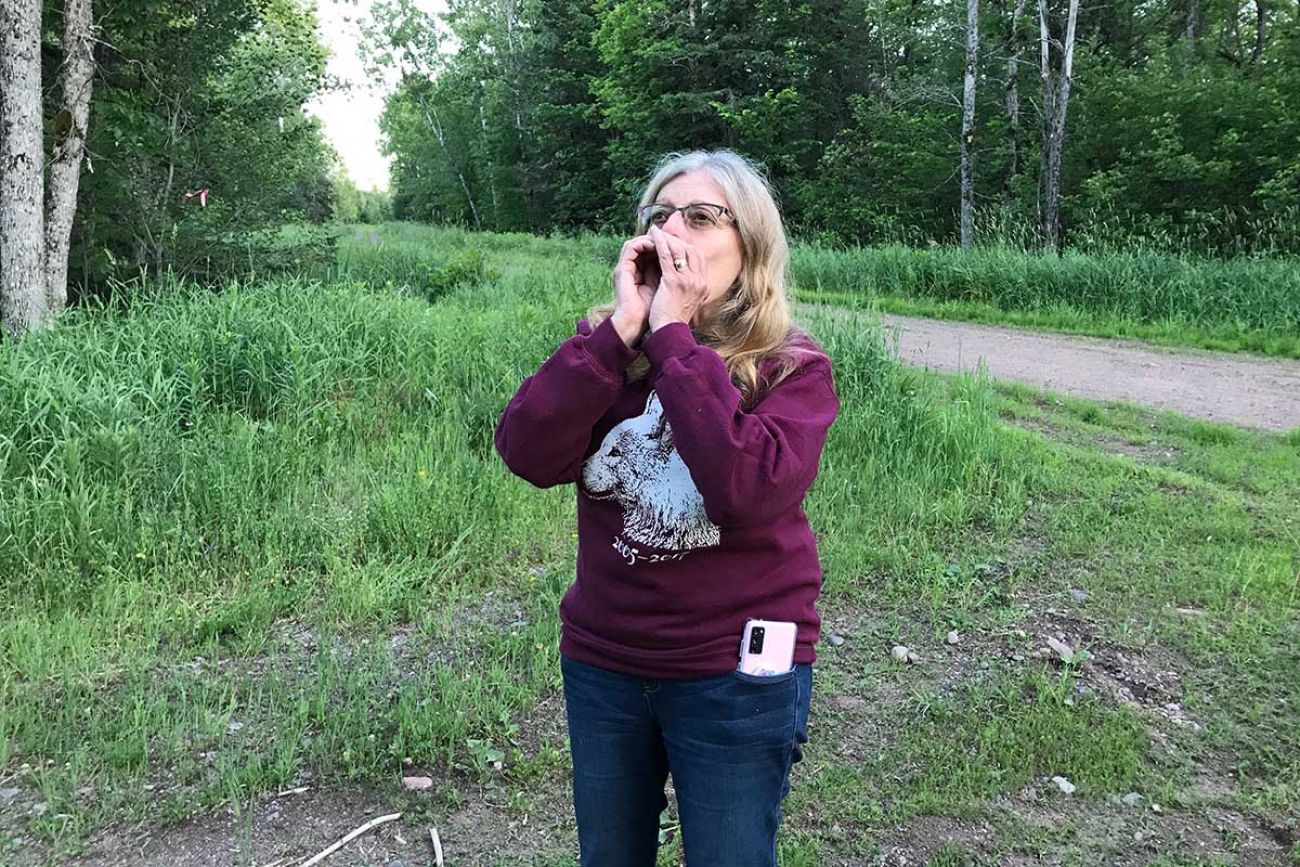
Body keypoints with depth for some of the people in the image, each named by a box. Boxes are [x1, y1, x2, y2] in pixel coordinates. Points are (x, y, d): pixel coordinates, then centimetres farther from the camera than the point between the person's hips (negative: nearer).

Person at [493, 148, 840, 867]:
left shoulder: (792, 367, -11)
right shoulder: (607, 347, 0)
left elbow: (750, 489, -29)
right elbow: (528, 456, -16)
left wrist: (673, 334, -24)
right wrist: (622, 326, -20)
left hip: (738, 675, -3)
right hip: (600, 662, 4)